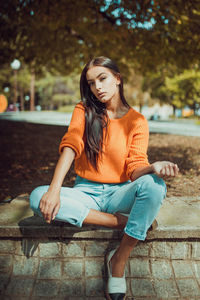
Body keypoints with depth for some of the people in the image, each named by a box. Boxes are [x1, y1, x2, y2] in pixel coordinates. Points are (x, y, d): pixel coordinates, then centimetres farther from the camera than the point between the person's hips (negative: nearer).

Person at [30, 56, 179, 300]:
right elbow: (70, 146, -13)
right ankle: (121, 221, -19)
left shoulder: (137, 121, 0)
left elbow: (134, 170, -9)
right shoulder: (84, 111, 3)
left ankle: (119, 259, -16)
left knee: (154, 186, -33)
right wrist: (55, 189, -28)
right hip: (86, 192, 1)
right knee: (38, 197, -27)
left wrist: (152, 168, -34)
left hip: (119, 192, -1)